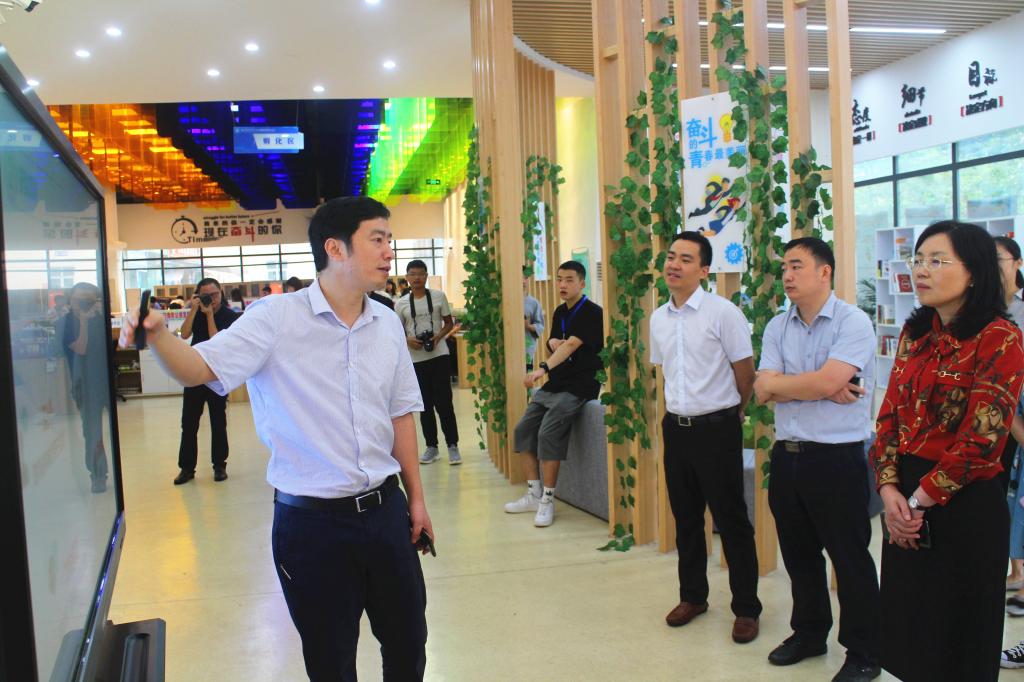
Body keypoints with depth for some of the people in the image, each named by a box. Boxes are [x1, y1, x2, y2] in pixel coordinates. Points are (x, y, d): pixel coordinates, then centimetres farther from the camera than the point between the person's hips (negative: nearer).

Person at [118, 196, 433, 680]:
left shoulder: (388, 325, 4)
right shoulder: (276, 319, -11)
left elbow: (400, 415, 11)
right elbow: (201, 368, -19)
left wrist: (416, 498, 12)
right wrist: (158, 336, -40)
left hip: (384, 509, 5)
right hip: (311, 520, -4)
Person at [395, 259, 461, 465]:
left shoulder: (438, 296, 2)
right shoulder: (401, 304, 5)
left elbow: (449, 323, 6)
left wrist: (438, 337, -13)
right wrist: (408, 340, -12)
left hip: (439, 356, -2)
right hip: (416, 359, 2)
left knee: (444, 402, -4)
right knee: (425, 405, 8)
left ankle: (452, 446, 5)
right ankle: (431, 447, 18)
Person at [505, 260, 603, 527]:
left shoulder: (592, 313, -13)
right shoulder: (560, 312, 13)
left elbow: (570, 346, -26)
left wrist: (542, 369, -39)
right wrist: (553, 342, -3)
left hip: (579, 387, -9)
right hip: (554, 384, 9)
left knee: (548, 433, -23)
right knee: (523, 429, 3)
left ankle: (547, 501, -12)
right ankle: (533, 495, 12)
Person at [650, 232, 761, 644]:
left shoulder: (723, 313, -13)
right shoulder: (658, 319, 6)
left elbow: (745, 374, -7)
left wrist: (728, 412, 6)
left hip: (716, 428, -6)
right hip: (675, 427, 6)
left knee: (731, 520, 2)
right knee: (685, 518, 16)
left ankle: (746, 609, 16)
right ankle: (692, 596, 32)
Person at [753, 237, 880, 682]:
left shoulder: (853, 322, -10)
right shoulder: (777, 327, 7)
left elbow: (827, 382, -23)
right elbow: (763, 391, -3)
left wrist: (780, 382, -7)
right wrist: (821, 388, -14)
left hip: (837, 459, -6)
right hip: (787, 456, 6)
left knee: (850, 560, 5)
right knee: (799, 554, 18)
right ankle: (809, 633, 37)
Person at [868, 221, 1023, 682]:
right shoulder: (915, 333, 8)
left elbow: (982, 437, -18)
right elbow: (889, 415, 6)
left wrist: (921, 499, -14)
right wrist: (890, 490, -7)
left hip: (965, 504, -6)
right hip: (908, 504, 6)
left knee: (960, 630, 9)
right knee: (909, 618, 16)